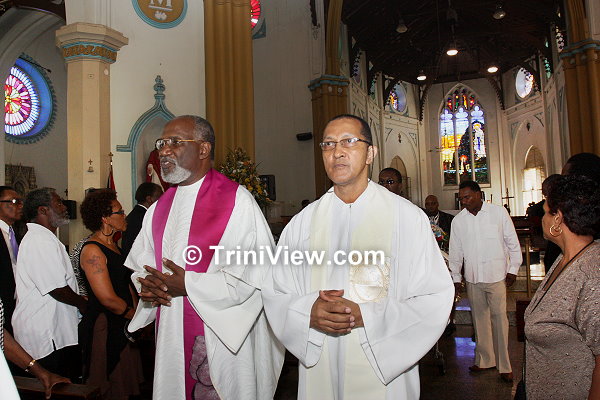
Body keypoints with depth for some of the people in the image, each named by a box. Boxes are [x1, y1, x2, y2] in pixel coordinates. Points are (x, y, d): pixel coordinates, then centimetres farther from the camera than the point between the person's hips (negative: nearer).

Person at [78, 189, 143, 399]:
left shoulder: (114, 246, 13)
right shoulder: (92, 250, -17)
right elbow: (108, 298, -21)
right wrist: (136, 315, -8)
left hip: (123, 325, 9)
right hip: (104, 327, -9)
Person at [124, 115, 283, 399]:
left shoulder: (236, 201, -12)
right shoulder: (160, 209, 11)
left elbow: (259, 272, -17)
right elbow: (141, 262, 18)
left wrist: (190, 284, -18)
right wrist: (147, 283, -6)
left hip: (220, 340, -6)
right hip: (171, 337, 6)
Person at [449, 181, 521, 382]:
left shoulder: (499, 212, -3)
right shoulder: (458, 220, 3)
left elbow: (513, 243, 2)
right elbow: (455, 252, 9)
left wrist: (513, 269, 1)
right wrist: (456, 278, 10)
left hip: (497, 275, -3)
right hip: (472, 277, 3)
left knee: (499, 317, -1)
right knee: (479, 318, 11)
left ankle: (504, 364, 13)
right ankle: (485, 360, 25)